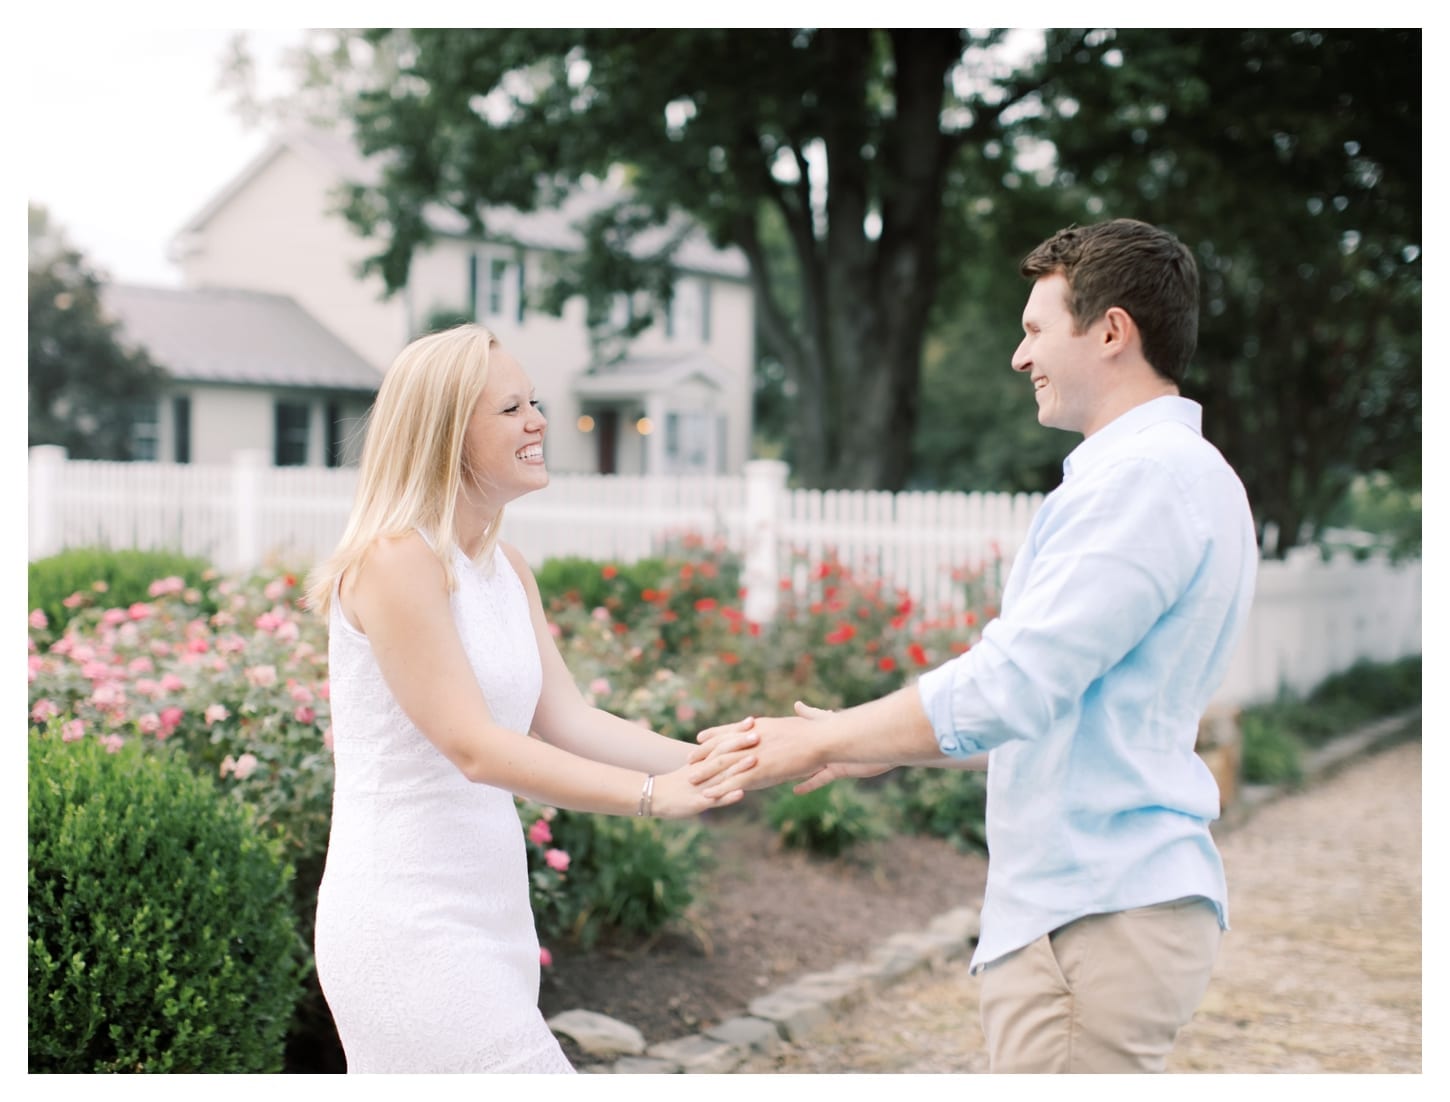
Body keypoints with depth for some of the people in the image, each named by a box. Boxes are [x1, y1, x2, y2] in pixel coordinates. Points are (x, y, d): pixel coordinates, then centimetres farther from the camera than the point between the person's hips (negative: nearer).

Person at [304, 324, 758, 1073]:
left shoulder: (506, 568, 10)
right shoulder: (395, 559, -16)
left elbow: (566, 719, 3)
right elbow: (475, 747, -23)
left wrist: (701, 758, -11)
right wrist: (653, 795, -29)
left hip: (485, 918, 8)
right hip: (408, 924, -8)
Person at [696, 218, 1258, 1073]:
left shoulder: (1147, 476, -16)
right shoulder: (1172, 474, 18)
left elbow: (1008, 687, -22)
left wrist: (820, 743, -10)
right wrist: (881, 748, 21)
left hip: (1096, 913, -10)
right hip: (1095, 898, 10)